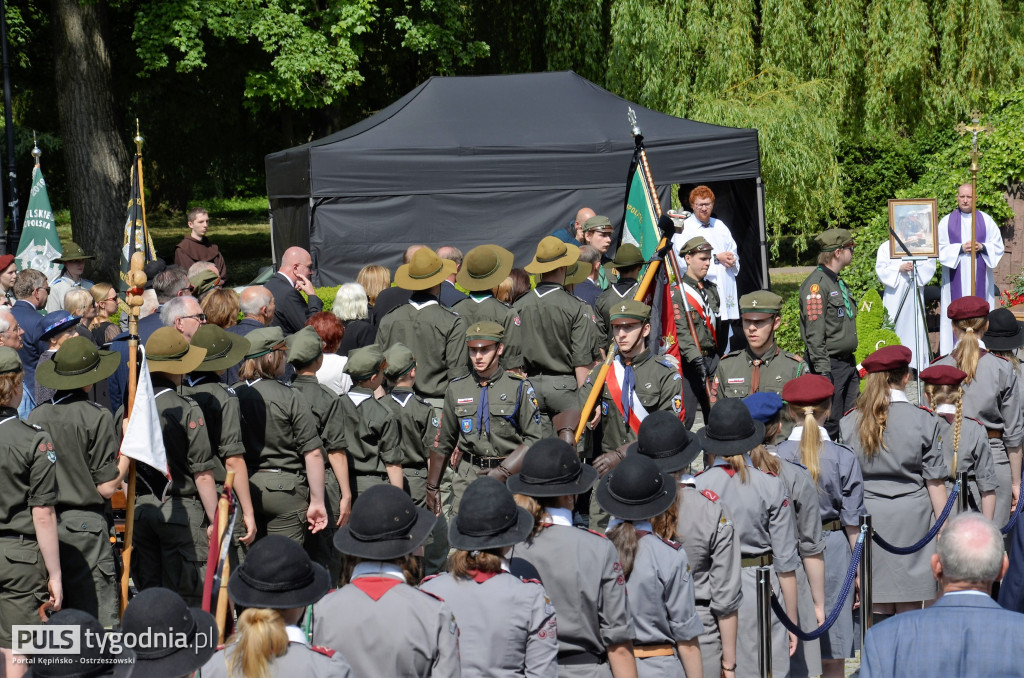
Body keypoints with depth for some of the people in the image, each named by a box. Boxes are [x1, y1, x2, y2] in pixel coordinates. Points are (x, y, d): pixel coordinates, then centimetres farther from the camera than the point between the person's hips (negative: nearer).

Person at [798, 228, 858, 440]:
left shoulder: (838, 282, 16)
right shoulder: (816, 284, -14)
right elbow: (814, 333, -19)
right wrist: (823, 371, -23)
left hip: (847, 363, 9)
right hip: (830, 364, -9)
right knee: (829, 425, -7)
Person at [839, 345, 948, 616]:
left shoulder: (849, 422, 0)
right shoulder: (923, 420, -5)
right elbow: (934, 481, -2)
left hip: (866, 517, 2)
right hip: (911, 518, -2)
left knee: (877, 607, 6)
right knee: (909, 608, 3)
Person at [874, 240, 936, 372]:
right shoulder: (885, 247, 11)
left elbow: (930, 265, 5)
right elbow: (881, 269, 0)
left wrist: (917, 268, -14)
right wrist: (899, 268, -14)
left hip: (915, 292, 1)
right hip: (895, 294, -1)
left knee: (916, 326, -2)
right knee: (894, 328, -5)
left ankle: (918, 365, 0)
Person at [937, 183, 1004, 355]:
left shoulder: (986, 220, 8)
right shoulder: (947, 221, 6)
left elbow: (998, 245, 8)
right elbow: (940, 248, 1)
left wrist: (982, 247, -11)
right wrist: (960, 248, -13)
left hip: (980, 276, 1)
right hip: (956, 278, -1)